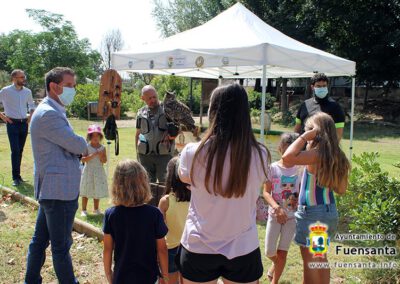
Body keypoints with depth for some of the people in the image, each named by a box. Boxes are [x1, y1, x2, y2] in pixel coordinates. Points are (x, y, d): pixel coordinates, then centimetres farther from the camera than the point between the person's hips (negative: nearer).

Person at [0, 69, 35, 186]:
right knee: (15, 150, -8)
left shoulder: (27, 92, 8)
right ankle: (15, 177, -2)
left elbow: (31, 104, 25)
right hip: (12, 123, -4)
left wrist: (31, 115, 11)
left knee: (20, 150, 9)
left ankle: (18, 175, 18)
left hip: (24, 124, 5)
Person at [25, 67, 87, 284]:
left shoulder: (53, 112, 16)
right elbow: (77, 145, -19)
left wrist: (79, 149, -1)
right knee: (61, 245, 2)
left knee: (40, 239, 18)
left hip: (52, 189, 11)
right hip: (60, 190, -11)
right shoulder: (48, 114, -19)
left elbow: (67, 146, 19)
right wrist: (89, 145, 3)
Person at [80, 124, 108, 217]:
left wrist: (100, 156, -19)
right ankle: (84, 210, 11)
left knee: (97, 191, 9)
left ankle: (96, 209, 23)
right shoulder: (87, 147, -5)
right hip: (88, 171, -2)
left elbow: (105, 161, -1)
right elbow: (83, 159, -13)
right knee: (86, 192, 2)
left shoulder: (102, 148, 2)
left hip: (99, 171, 3)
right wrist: (92, 155, -24)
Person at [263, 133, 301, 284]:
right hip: (274, 215, 0)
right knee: (269, 252, 4)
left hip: (292, 216, 1)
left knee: (282, 253, 4)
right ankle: (276, 264, 40)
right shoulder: (273, 168, -9)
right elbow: (266, 192, -11)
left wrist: (299, 199, -20)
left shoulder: (299, 169, -4)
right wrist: (276, 207, -26)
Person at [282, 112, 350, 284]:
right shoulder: (337, 156, 4)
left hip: (311, 212, -8)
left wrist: (304, 137, -22)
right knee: (321, 258, 22)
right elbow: (341, 190, 9)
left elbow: (287, 158, -33)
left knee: (309, 261, 6)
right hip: (330, 211, 8)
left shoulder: (317, 153, -19)